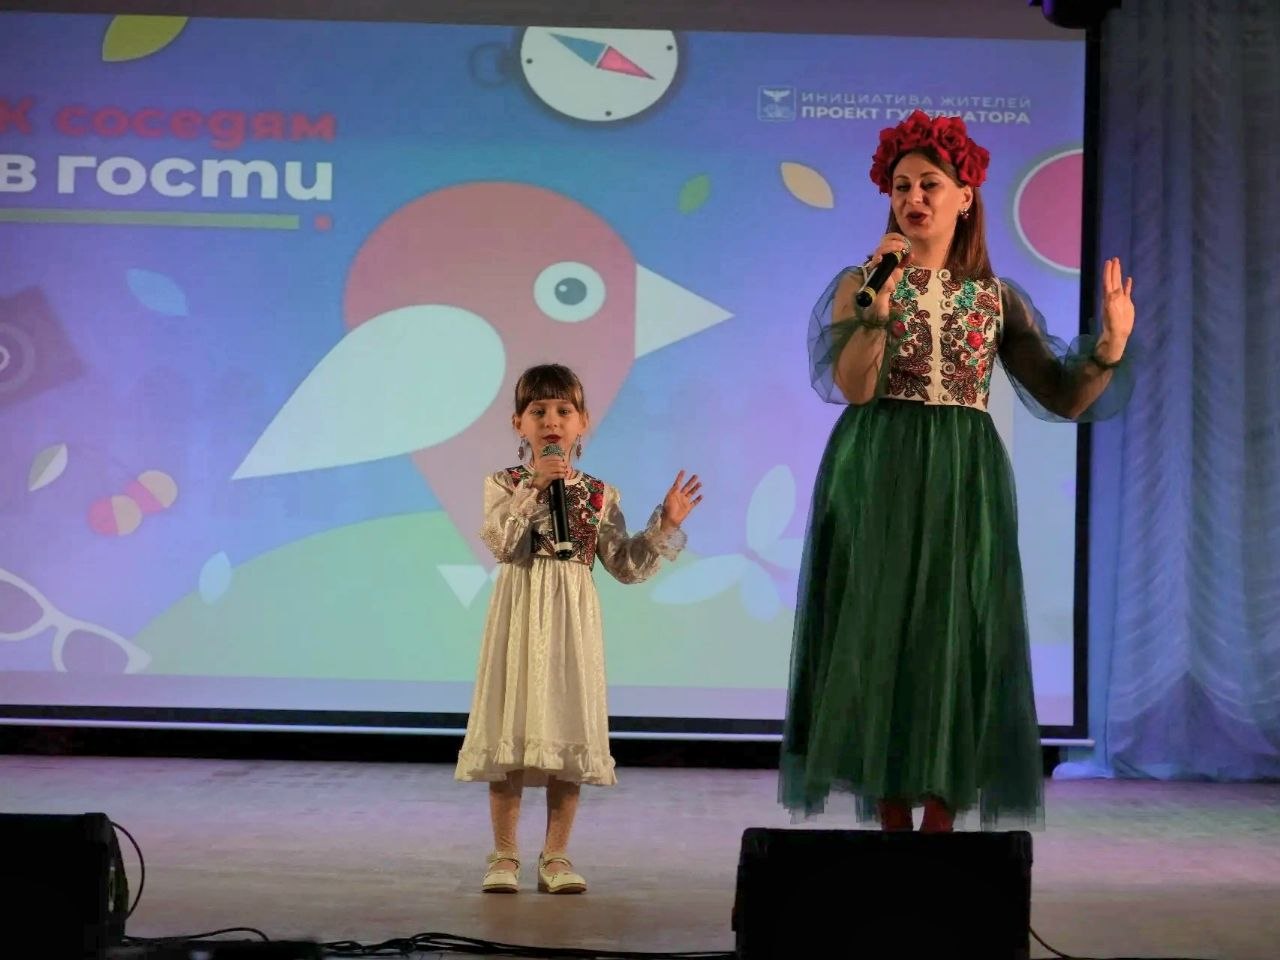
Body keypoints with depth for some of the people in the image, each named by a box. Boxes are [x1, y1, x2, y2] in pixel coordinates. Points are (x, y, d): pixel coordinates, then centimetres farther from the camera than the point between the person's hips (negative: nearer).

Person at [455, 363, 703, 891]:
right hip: (519, 615, -2)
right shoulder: (504, 484, 1)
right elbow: (499, 543, -16)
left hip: (573, 619, 2)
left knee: (569, 733, 4)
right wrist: (534, 488, -21)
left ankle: (556, 856, 16)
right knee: (510, 731, 1)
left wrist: (664, 526, -3)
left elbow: (626, 566, 6)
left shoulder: (598, 495, 6)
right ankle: (504, 856, 13)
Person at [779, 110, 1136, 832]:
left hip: (964, 483, 2)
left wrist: (1110, 345, -14)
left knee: (956, 646, 0)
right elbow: (852, 387, -11)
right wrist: (880, 300, -19)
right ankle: (893, 828, 8)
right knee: (880, 639, -1)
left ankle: (940, 829, 8)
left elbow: (1064, 398, 2)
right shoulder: (861, 283, 3)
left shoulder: (999, 298, 8)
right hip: (877, 481, -1)